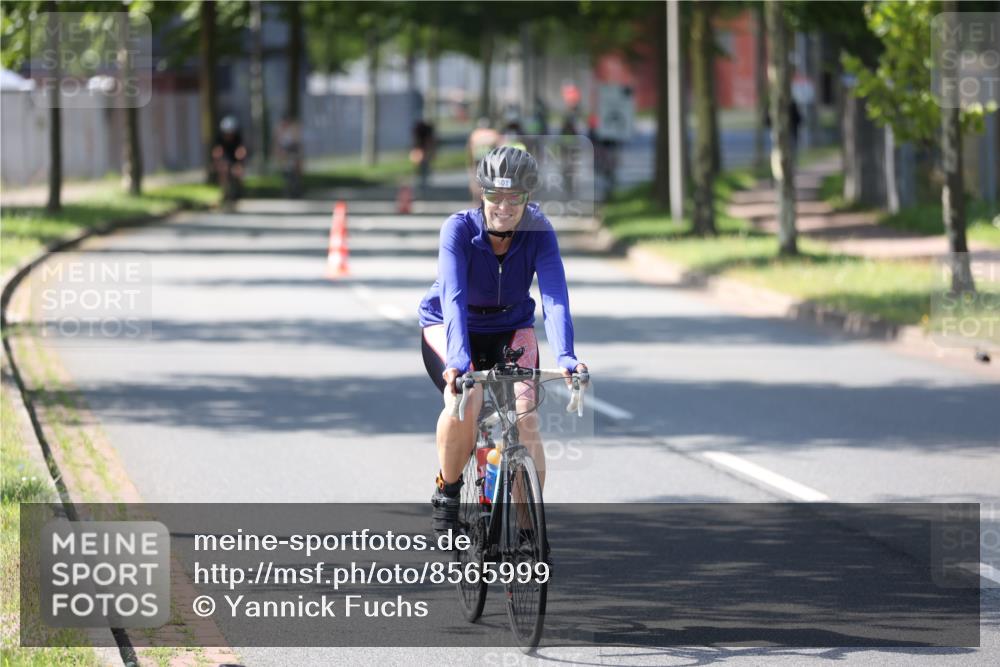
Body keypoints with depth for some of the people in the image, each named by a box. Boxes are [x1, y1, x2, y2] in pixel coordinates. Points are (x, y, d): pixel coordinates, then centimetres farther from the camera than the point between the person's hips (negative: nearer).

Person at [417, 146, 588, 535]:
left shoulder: (538, 231, -22)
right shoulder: (460, 229, -26)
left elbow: (555, 297, -31)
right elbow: (453, 297, -37)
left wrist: (565, 358, -47)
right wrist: (457, 360, -52)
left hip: (510, 330, 2)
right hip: (448, 327, -2)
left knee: (525, 418, -20)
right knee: (464, 403, -30)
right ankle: (447, 489, -5)